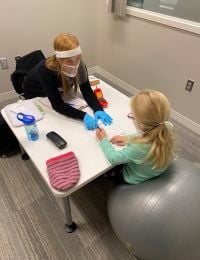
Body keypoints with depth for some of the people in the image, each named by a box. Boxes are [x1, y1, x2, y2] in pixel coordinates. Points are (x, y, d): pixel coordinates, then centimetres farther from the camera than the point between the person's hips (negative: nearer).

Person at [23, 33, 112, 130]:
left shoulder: (79, 65, -30)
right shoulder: (46, 70, -42)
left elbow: (87, 90, -24)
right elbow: (57, 104, -42)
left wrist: (98, 109, -41)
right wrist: (83, 116, -52)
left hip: (58, 92, 3)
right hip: (35, 94, -3)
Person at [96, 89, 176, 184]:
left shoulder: (139, 148, -44)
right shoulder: (168, 127, -27)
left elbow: (112, 158, -25)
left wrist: (103, 140, -11)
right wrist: (129, 138, -6)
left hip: (134, 180, -5)